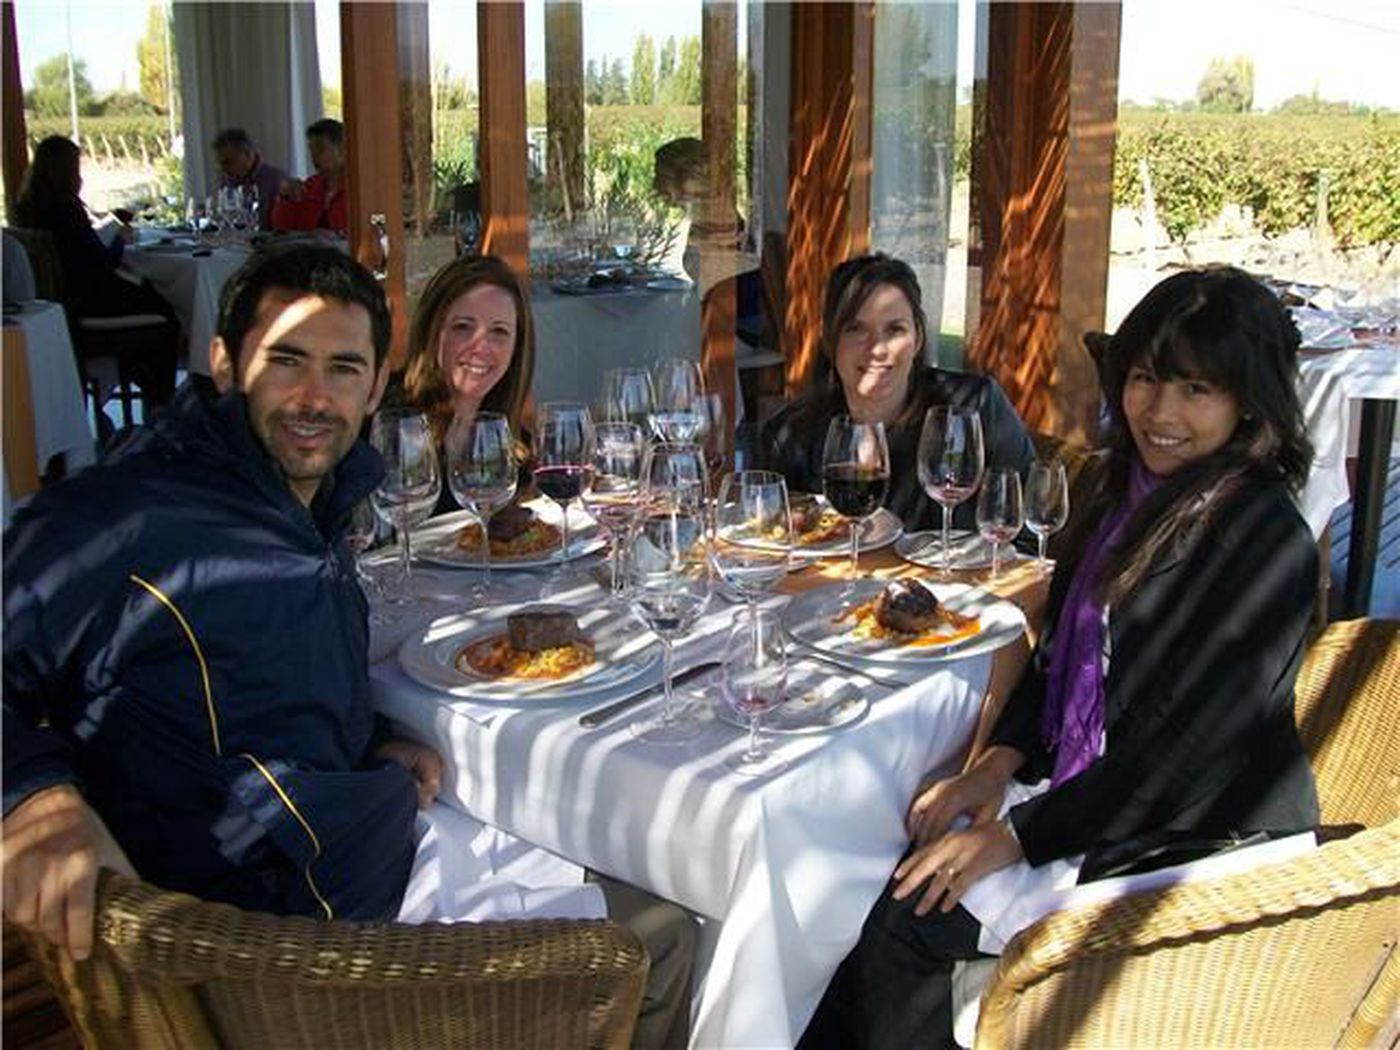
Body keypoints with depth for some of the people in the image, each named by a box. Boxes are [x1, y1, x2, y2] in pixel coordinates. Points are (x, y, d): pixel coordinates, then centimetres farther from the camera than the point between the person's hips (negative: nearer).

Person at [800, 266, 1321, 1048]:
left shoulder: (1266, 541, -20)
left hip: (1200, 839, -7)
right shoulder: (1133, 492, 5)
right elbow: (1062, 649, 13)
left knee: (909, 919, -17)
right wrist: (999, 763, -2)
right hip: (1095, 791, 7)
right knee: (889, 877, -11)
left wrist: (1017, 834, -18)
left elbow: (1188, 750, -22)